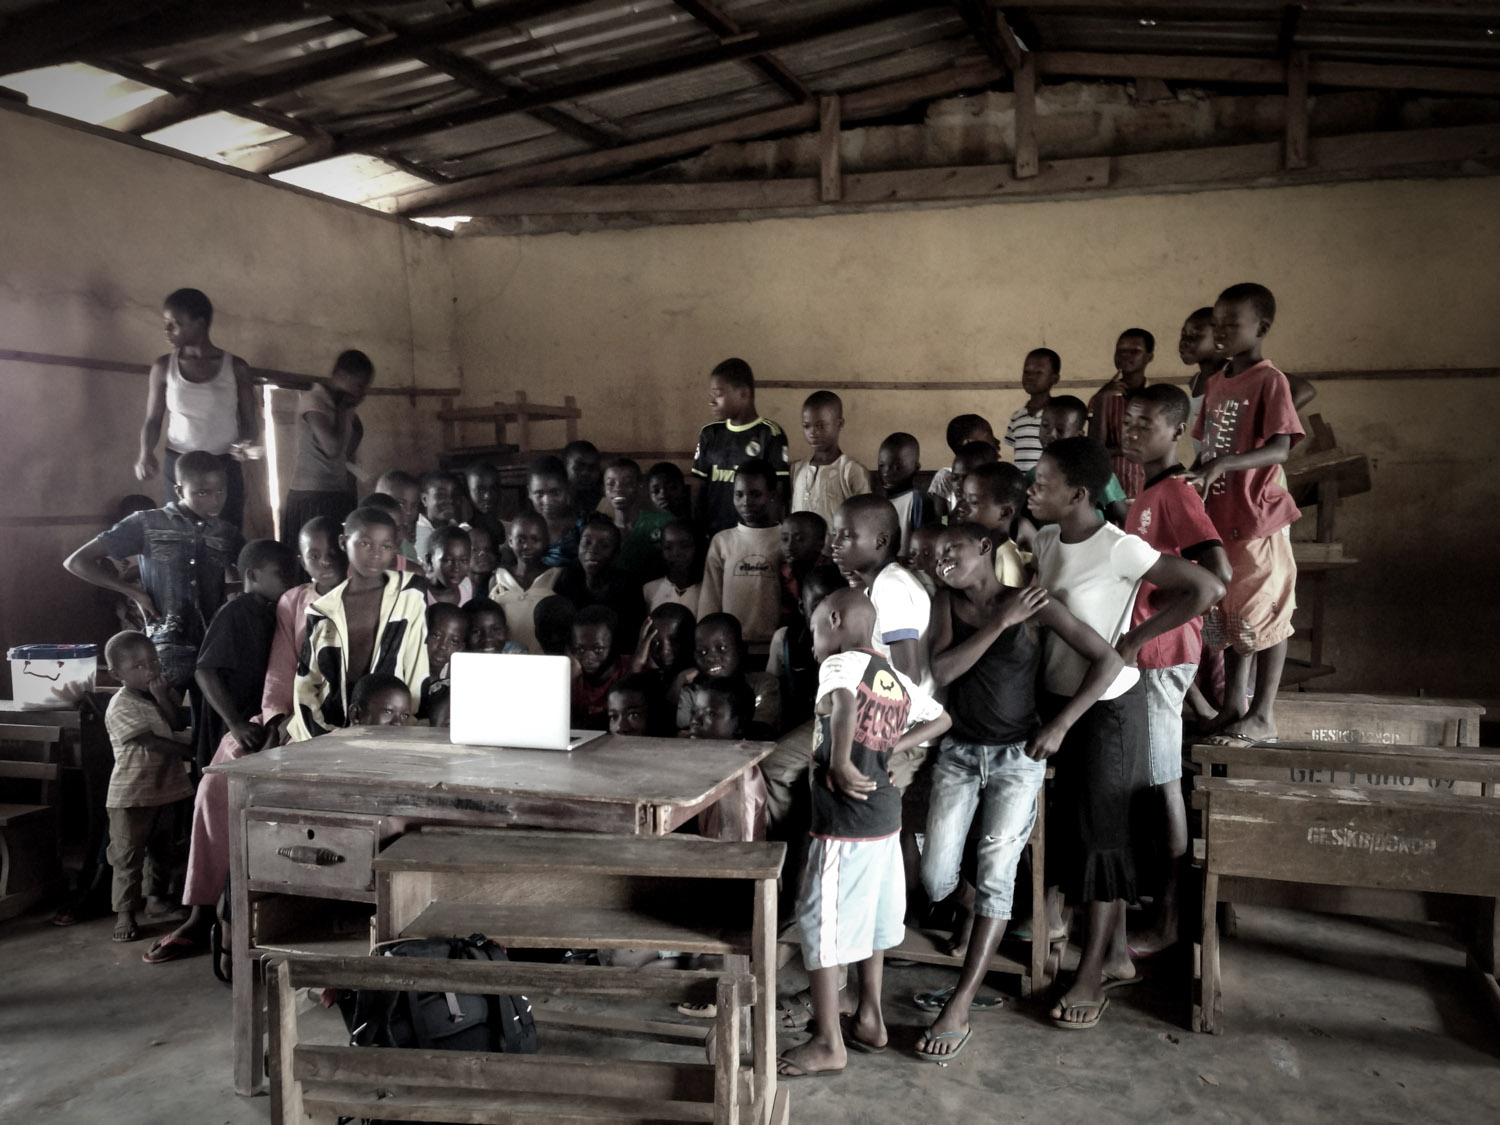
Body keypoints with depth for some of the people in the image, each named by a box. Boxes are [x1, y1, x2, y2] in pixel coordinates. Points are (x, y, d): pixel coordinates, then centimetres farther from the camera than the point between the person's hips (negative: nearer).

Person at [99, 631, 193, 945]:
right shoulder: (120, 706, -17)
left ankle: (157, 893, 36)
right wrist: (192, 751, -19)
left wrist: (162, 697, -19)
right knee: (128, 855, -1)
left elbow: (180, 725, -9)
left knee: (163, 848, 19)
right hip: (131, 793, -6)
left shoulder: (164, 692, 4)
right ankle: (125, 912, 5)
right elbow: (152, 742, -20)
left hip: (167, 788, 6)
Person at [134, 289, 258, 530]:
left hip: (224, 469, -1)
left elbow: (250, 423, 7)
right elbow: (153, 420, 9)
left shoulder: (235, 367, 0)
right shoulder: (164, 367, 4)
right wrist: (146, 453, -9)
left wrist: (246, 442, -15)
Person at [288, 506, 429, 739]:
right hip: (331, 734, 3)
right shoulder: (322, 612, 11)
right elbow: (305, 684, 13)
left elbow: (418, 676, -1)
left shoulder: (410, 596, 3)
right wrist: (319, 739, -1)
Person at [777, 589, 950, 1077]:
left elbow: (845, 703, -37)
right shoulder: (897, 679, 9)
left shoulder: (840, 663, -15)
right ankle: (869, 1018, 34)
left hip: (844, 822, -9)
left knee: (822, 924, 2)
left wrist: (840, 764, -26)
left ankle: (828, 1043, 11)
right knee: (870, 918, 21)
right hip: (885, 816, 9)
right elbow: (940, 719, 22)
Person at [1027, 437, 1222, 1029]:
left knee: (1103, 834, 4)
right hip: (1057, 698, 8)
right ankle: (1116, 953, 33)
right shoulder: (1045, 540, 2)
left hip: (1107, 706, -8)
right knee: (1073, 825, 16)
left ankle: (1089, 976, 17)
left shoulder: (1118, 549, -21)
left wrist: (1135, 638, -18)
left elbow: (1206, 588, -23)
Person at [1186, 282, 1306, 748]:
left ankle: (1264, 714, 10)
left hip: (1258, 517, -8)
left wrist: (1222, 463, -33)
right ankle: (1233, 705, 26)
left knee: (1263, 613, 1)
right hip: (1219, 516, 8)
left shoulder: (1270, 381, -12)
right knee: (1226, 613, 14)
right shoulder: (1215, 383, 11)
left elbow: (1280, 449, -22)